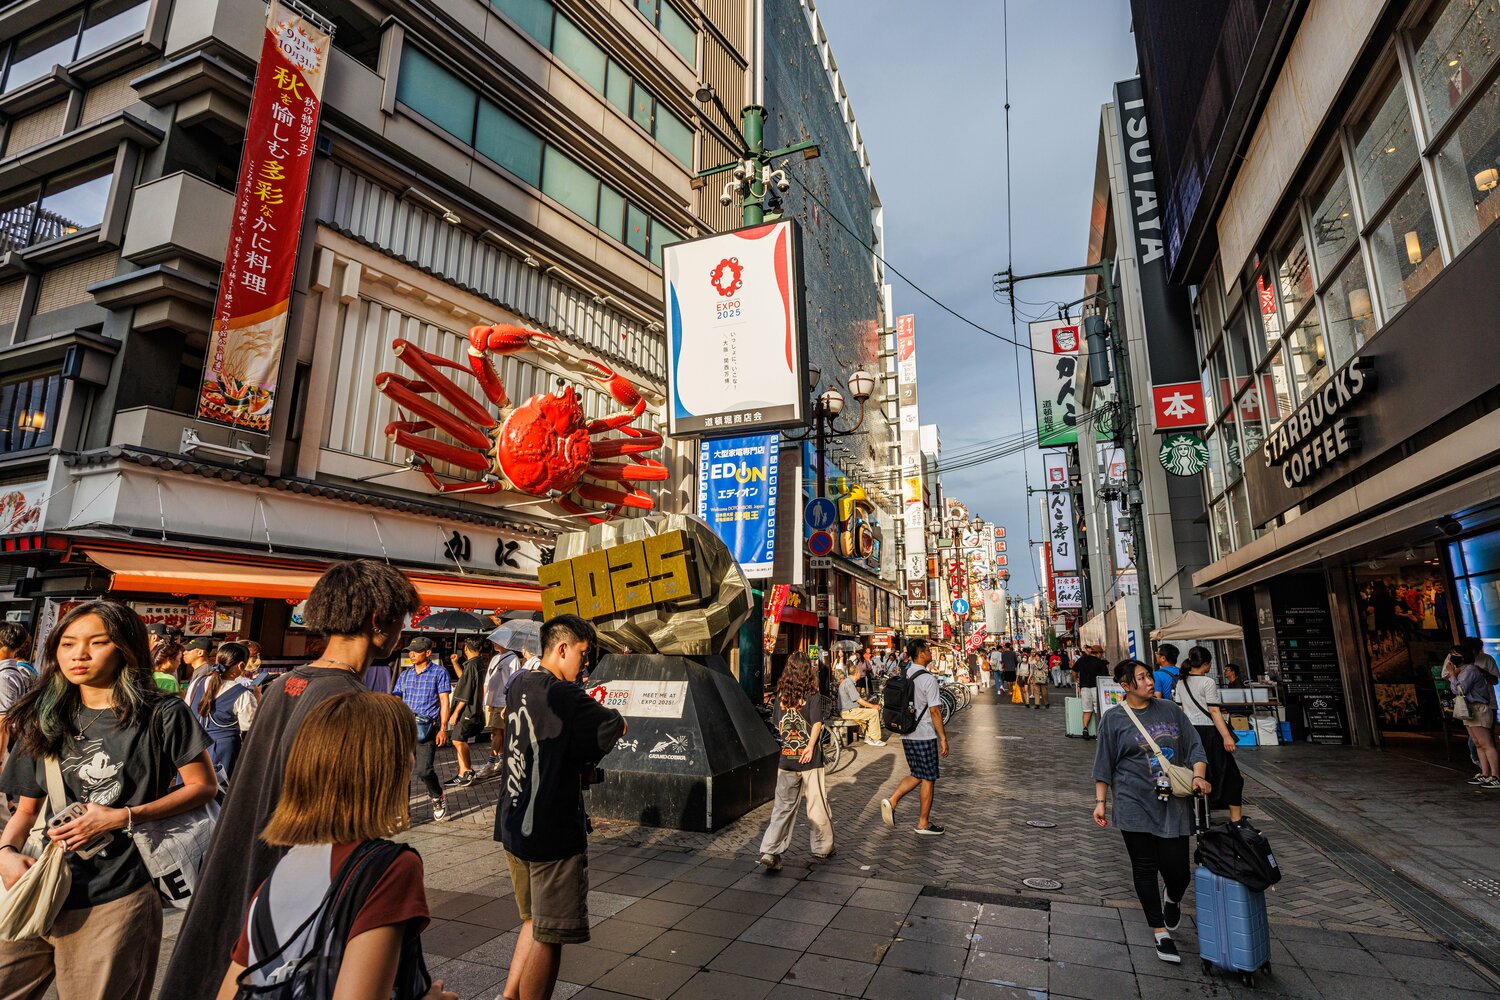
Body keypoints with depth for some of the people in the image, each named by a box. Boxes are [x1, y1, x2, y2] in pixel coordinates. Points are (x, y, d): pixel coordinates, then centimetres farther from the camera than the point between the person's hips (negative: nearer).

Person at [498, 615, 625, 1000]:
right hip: (554, 834, -9)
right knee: (549, 937, 7)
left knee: (534, 921, 24)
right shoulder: (564, 696, -21)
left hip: (513, 828, 9)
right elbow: (616, 727, -18)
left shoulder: (517, 684, 4)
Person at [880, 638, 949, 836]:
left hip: (907, 735, 7)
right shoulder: (928, 679, -16)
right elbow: (935, 711, -16)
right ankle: (923, 823, 16)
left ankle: (891, 800, 3)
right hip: (925, 736, -7)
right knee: (928, 779, 7)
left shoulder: (903, 676, 6)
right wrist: (943, 738, -9)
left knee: (916, 775, 19)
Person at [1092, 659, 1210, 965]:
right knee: (1145, 868, 4)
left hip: (1174, 804, 2)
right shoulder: (1114, 719, -2)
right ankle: (1161, 932, 21)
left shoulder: (1170, 710, 6)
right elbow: (1104, 765, 2)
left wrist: (1198, 776, -9)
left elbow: (1194, 746, 9)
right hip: (1136, 805, -2)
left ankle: (1173, 901, 38)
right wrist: (1100, 801, 0)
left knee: (1176, 868, 2)